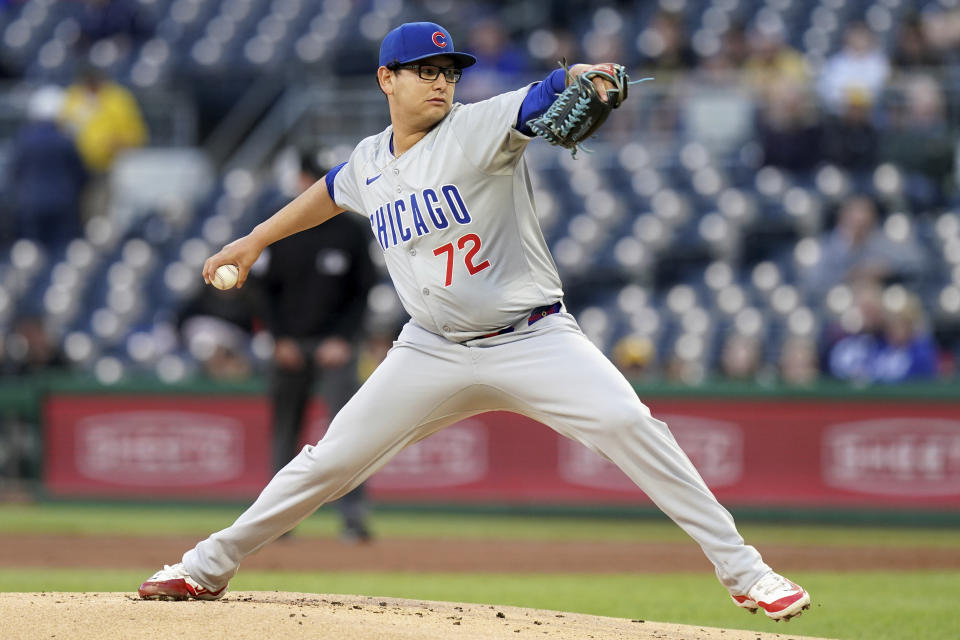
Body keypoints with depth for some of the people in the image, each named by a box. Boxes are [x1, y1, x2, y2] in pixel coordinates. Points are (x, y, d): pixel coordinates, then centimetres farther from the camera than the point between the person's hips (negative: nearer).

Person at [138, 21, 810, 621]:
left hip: (535, 341, -4)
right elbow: (331, 192, 30)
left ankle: (740, 567, -18)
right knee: (332, 459, 2)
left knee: (628, 425, -23)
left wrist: (582, 77, -50)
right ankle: (209, 567, 18)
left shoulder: (480, 128, -9)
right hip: (433, 351, 4)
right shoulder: (370, 161, 7)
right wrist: (256, 240, 35)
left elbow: (544, 99, -28)